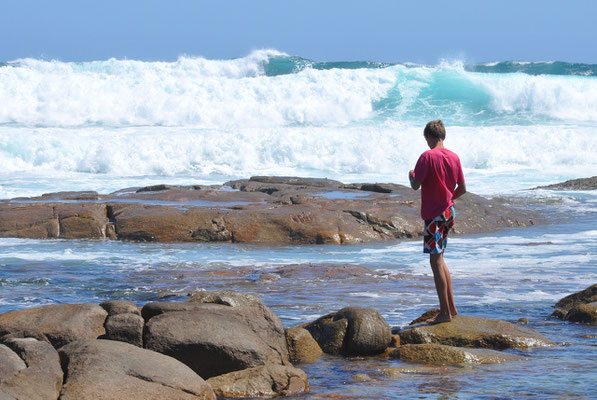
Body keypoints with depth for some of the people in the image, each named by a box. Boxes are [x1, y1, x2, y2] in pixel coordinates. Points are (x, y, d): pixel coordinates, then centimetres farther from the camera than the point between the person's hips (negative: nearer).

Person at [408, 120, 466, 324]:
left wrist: (411, 175, 4)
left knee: (436, 261, -3)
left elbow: (416, 185, -18)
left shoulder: (427, 156, -14)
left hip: (434, 215, -7)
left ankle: (445, 313, -3)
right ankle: (451, 307, 20)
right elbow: (462, 189, 11)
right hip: (449, 212, 7)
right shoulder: (454, 157, 7)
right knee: (439, 259, 18)